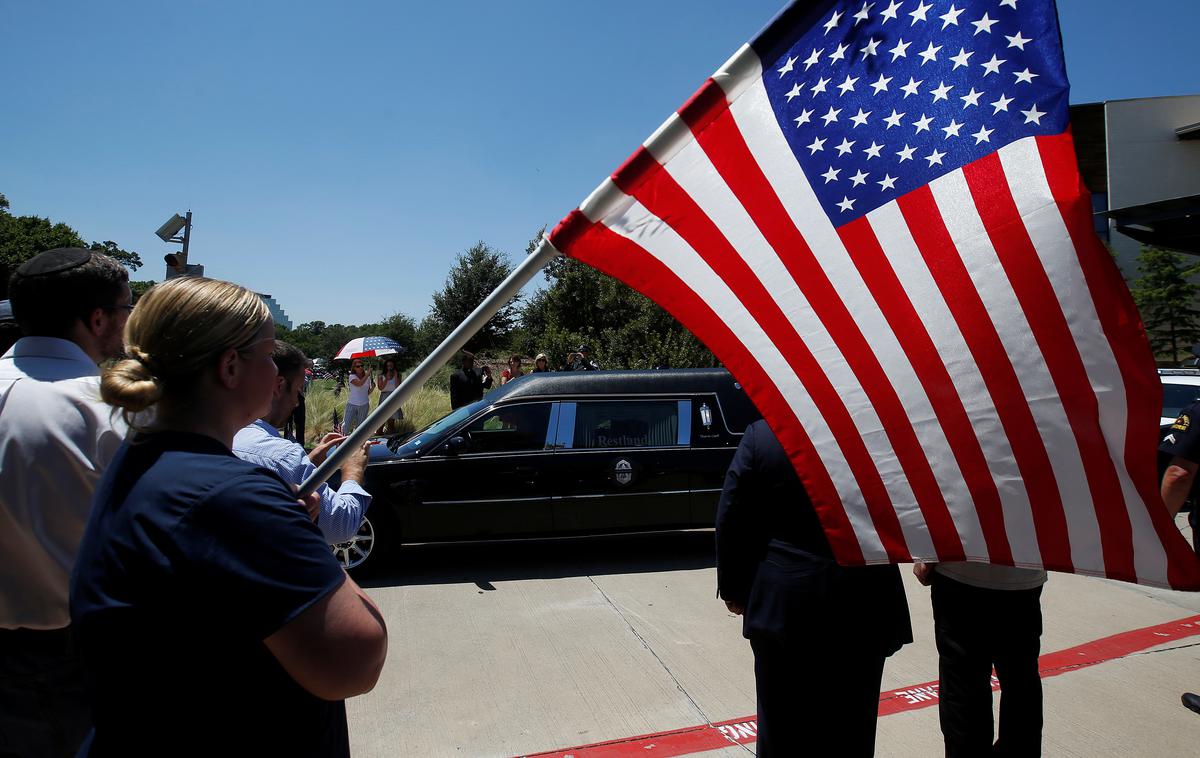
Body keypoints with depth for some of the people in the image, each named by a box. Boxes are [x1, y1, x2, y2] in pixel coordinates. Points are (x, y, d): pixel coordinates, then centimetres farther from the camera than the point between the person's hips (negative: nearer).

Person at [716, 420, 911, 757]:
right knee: (849, 728, 17)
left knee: (783, 725, 16)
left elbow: (731, 520, -5)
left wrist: (733, 588, 6)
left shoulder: (761, 435, -9)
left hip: (781, 603, 0)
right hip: (860, 606, 0)